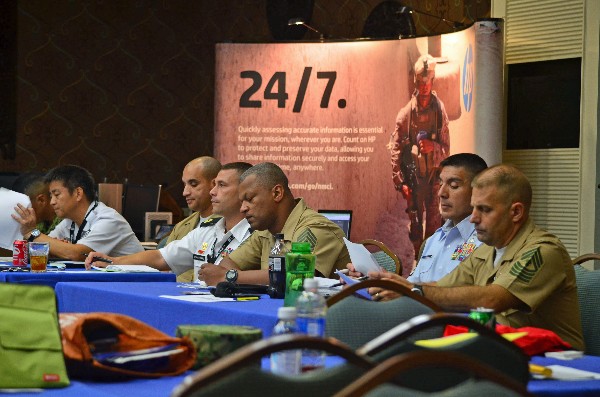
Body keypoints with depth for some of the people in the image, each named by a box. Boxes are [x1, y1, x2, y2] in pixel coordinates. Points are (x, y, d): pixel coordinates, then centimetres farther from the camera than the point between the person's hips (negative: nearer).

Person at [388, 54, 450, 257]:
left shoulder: (440, 110, -3)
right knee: (415, 221, 7)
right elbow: (395, 149, -4)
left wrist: (434, 147, -21)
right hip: (413, 175, 0)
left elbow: (446, 149, 2)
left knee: (434, 222, 5)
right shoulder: (406, 113, -6)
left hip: (433, 174, 0)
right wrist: (400, 181, -8)